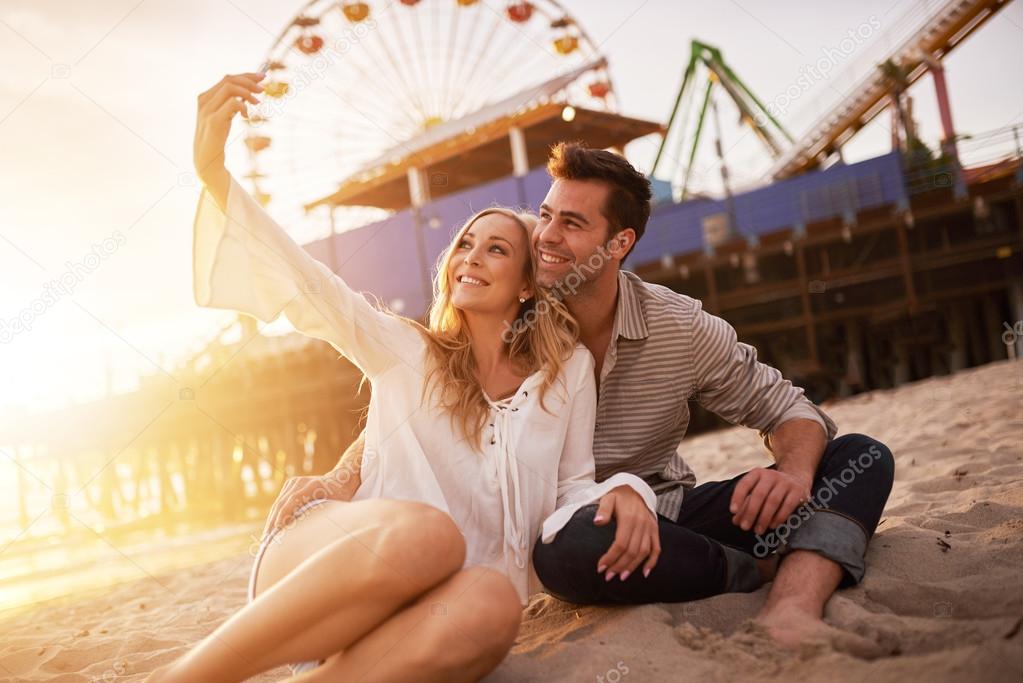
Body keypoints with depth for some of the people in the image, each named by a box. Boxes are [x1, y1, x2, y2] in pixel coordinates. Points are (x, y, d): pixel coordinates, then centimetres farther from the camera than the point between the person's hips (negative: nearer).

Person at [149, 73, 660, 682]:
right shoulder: (406, 351, 9)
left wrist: (624, 492, -10)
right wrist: (214, 172, -17)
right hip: (319, 570, -1)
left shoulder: (569, 369, 13)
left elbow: (572, 490, 15)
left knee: (490, 606, -36)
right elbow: (301, 282, -3)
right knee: (425, 534, -38)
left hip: (447, 593, 1)